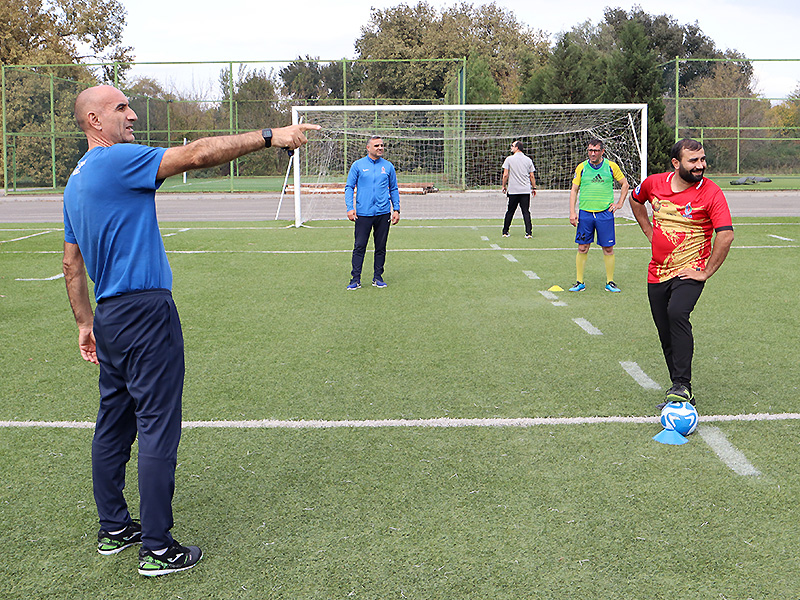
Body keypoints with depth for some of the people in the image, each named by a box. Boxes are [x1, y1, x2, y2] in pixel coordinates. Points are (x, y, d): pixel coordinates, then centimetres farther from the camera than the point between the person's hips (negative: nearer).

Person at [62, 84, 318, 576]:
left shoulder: (76, 181, 16)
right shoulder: (116, 161, -12)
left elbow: (72, 264, 19)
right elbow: (197, 154, -20)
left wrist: (86, 322, 24)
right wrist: (269, 137, -17)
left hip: (110, 315, 10)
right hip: (146, 312, -10)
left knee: (113, 423, 15)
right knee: (158, 429, -5)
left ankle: (113, 528, 26)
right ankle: (157, 548, 0)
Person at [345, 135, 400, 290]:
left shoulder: (388, 166, 9)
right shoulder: (358, 165, 3)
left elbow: (394, 189, 15)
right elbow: (349, 187, 4)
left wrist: (396, 209, 6)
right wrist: (350, 208, -7)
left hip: (383, 213, 2)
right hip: (363, 213, -2)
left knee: (381, 247, 6)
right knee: (359, 247, -4)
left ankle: (378, 277, 16)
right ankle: (355, 279, 0)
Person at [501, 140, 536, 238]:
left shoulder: (509, 159, -2)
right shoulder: (528, 160, 6)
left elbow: (505, 175, -4)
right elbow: (532, 176, 6)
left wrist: (504, 186, 8)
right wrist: (534, 188, 16)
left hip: (513, 190, -1)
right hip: (526, 190, 1)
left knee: (510, 212, 9)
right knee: (526, 212, 1)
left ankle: (505, 232, 15)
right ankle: (529, 233, -7)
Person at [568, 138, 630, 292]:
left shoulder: (611, 166, 3)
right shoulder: (581, 167, 5)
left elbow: (625, 184, 15)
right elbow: (574, 190, 7)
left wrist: (619, 203, 6)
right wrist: (572, 212, -1)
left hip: (605, 212, -1)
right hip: (585, 213, 1)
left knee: (608, 249, 1)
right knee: (582, 248, 2)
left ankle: (610, 282, 12)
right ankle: (580, 282, 12)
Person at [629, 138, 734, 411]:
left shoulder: (711, 192, -12)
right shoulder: (654, 183, 1)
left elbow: (726, 235, -19)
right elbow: (635, 199, 24)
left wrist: (705, 273, -18)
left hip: (689, 271, -5)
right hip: (657, 273, 5)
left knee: (677, 314, -30)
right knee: (666, 336, 9)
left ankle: (682, 386, -27)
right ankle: (680, 390, 24)